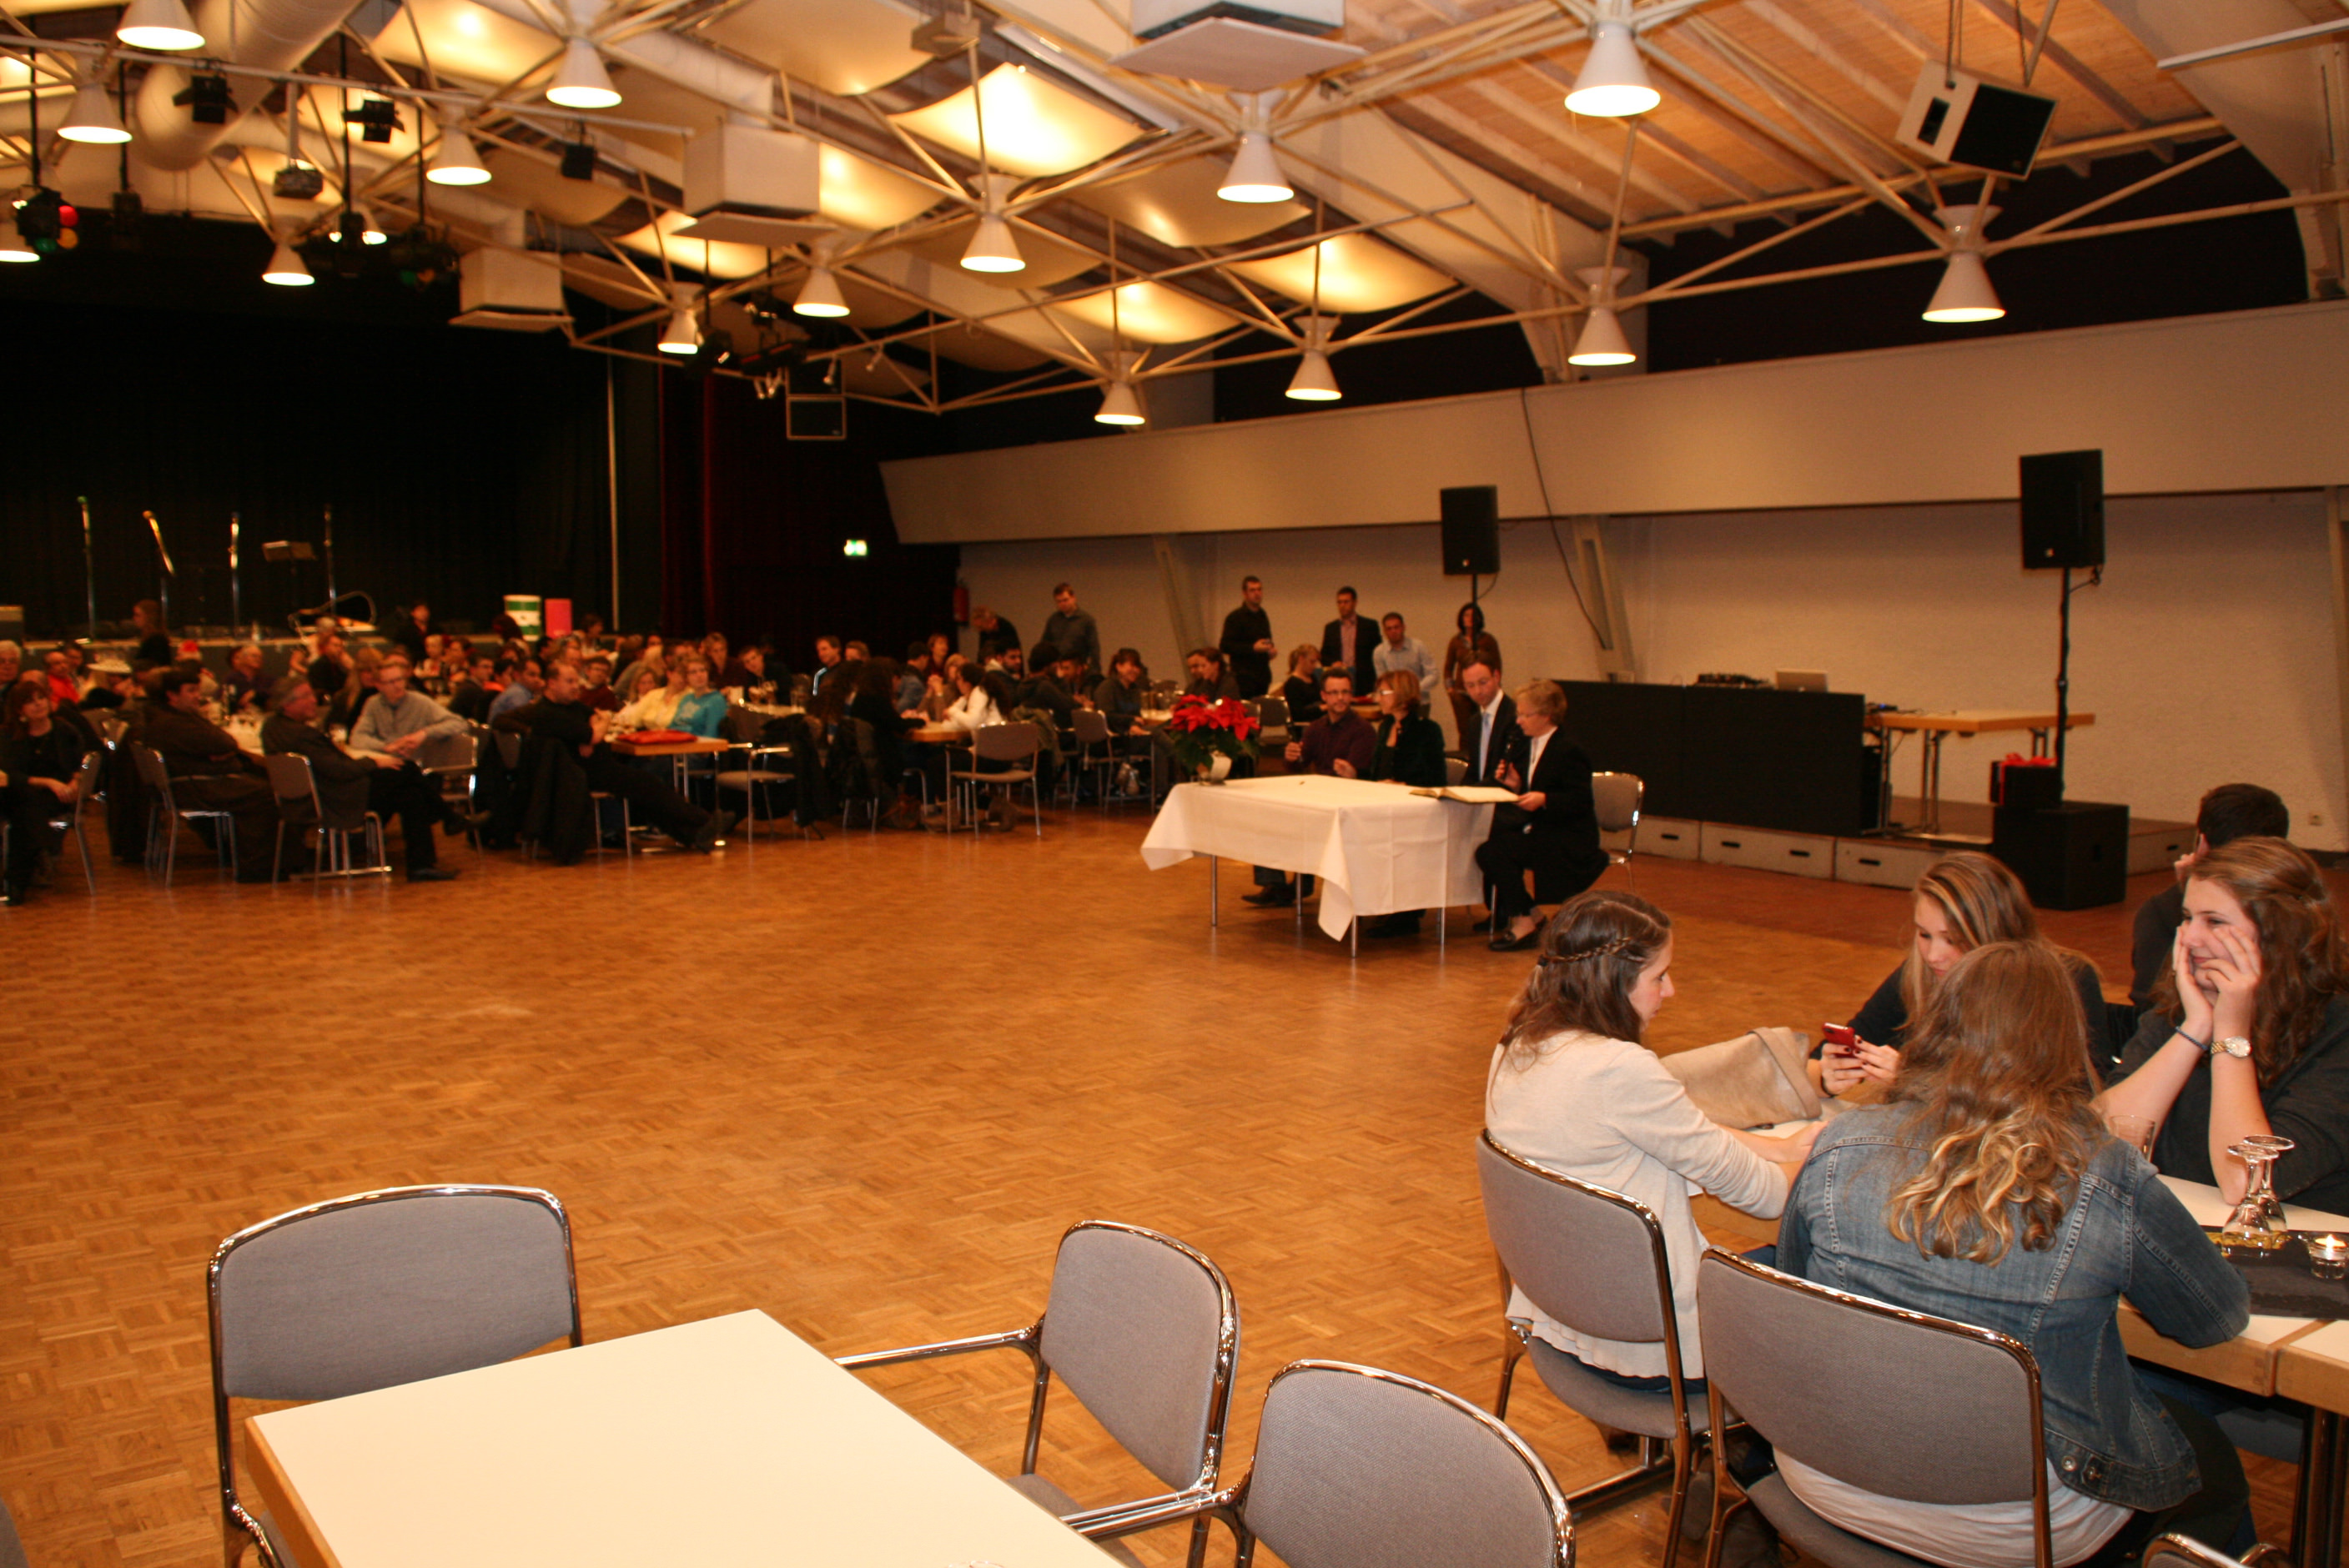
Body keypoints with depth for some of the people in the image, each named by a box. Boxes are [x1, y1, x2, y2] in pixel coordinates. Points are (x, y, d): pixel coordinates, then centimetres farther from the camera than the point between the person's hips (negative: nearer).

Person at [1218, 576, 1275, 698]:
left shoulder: (1263, 617, 17)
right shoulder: (1235, 617, -6)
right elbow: (1225, 646, -13)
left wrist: (1271, 648, 6)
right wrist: (1253, 648, -19)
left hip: (1263, 676, 7)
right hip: (1244, 678, -7)